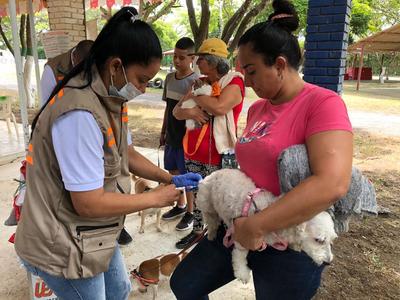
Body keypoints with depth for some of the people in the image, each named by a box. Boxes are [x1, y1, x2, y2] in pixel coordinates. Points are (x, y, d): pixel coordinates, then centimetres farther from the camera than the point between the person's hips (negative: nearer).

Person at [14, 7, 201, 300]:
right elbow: (89, 204, -29)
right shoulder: (80, 114, -32)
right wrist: (155, 198, -18)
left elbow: (126, 152, 11)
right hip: (63, 247, -9)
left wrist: (170, 179, 1)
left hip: (91, 235, 9)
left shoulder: (111, 99, -2)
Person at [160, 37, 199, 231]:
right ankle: (180, 206, 36)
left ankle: (191, 212, 22)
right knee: (173, 172, 17)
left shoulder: (195, 81, -14)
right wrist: (163, 131, 15)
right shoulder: (169, 78, 6)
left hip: (186, 137, -7)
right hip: (171, 135, 7)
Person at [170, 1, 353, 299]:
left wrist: (256, 226, -27)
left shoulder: (323, 103, -17)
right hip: (240, 229, 7)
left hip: (290, 244, -7)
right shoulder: (256, 109, 6)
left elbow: (333, 183, -30)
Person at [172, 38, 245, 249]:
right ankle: (197, 230, 36)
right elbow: (176, 111, 11)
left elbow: (219, 107, -28)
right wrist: (188, 112, -13)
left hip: (218, 156, -7)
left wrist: (194, 96, -12)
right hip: (193, 152, 7)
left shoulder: (234, 82, -9)